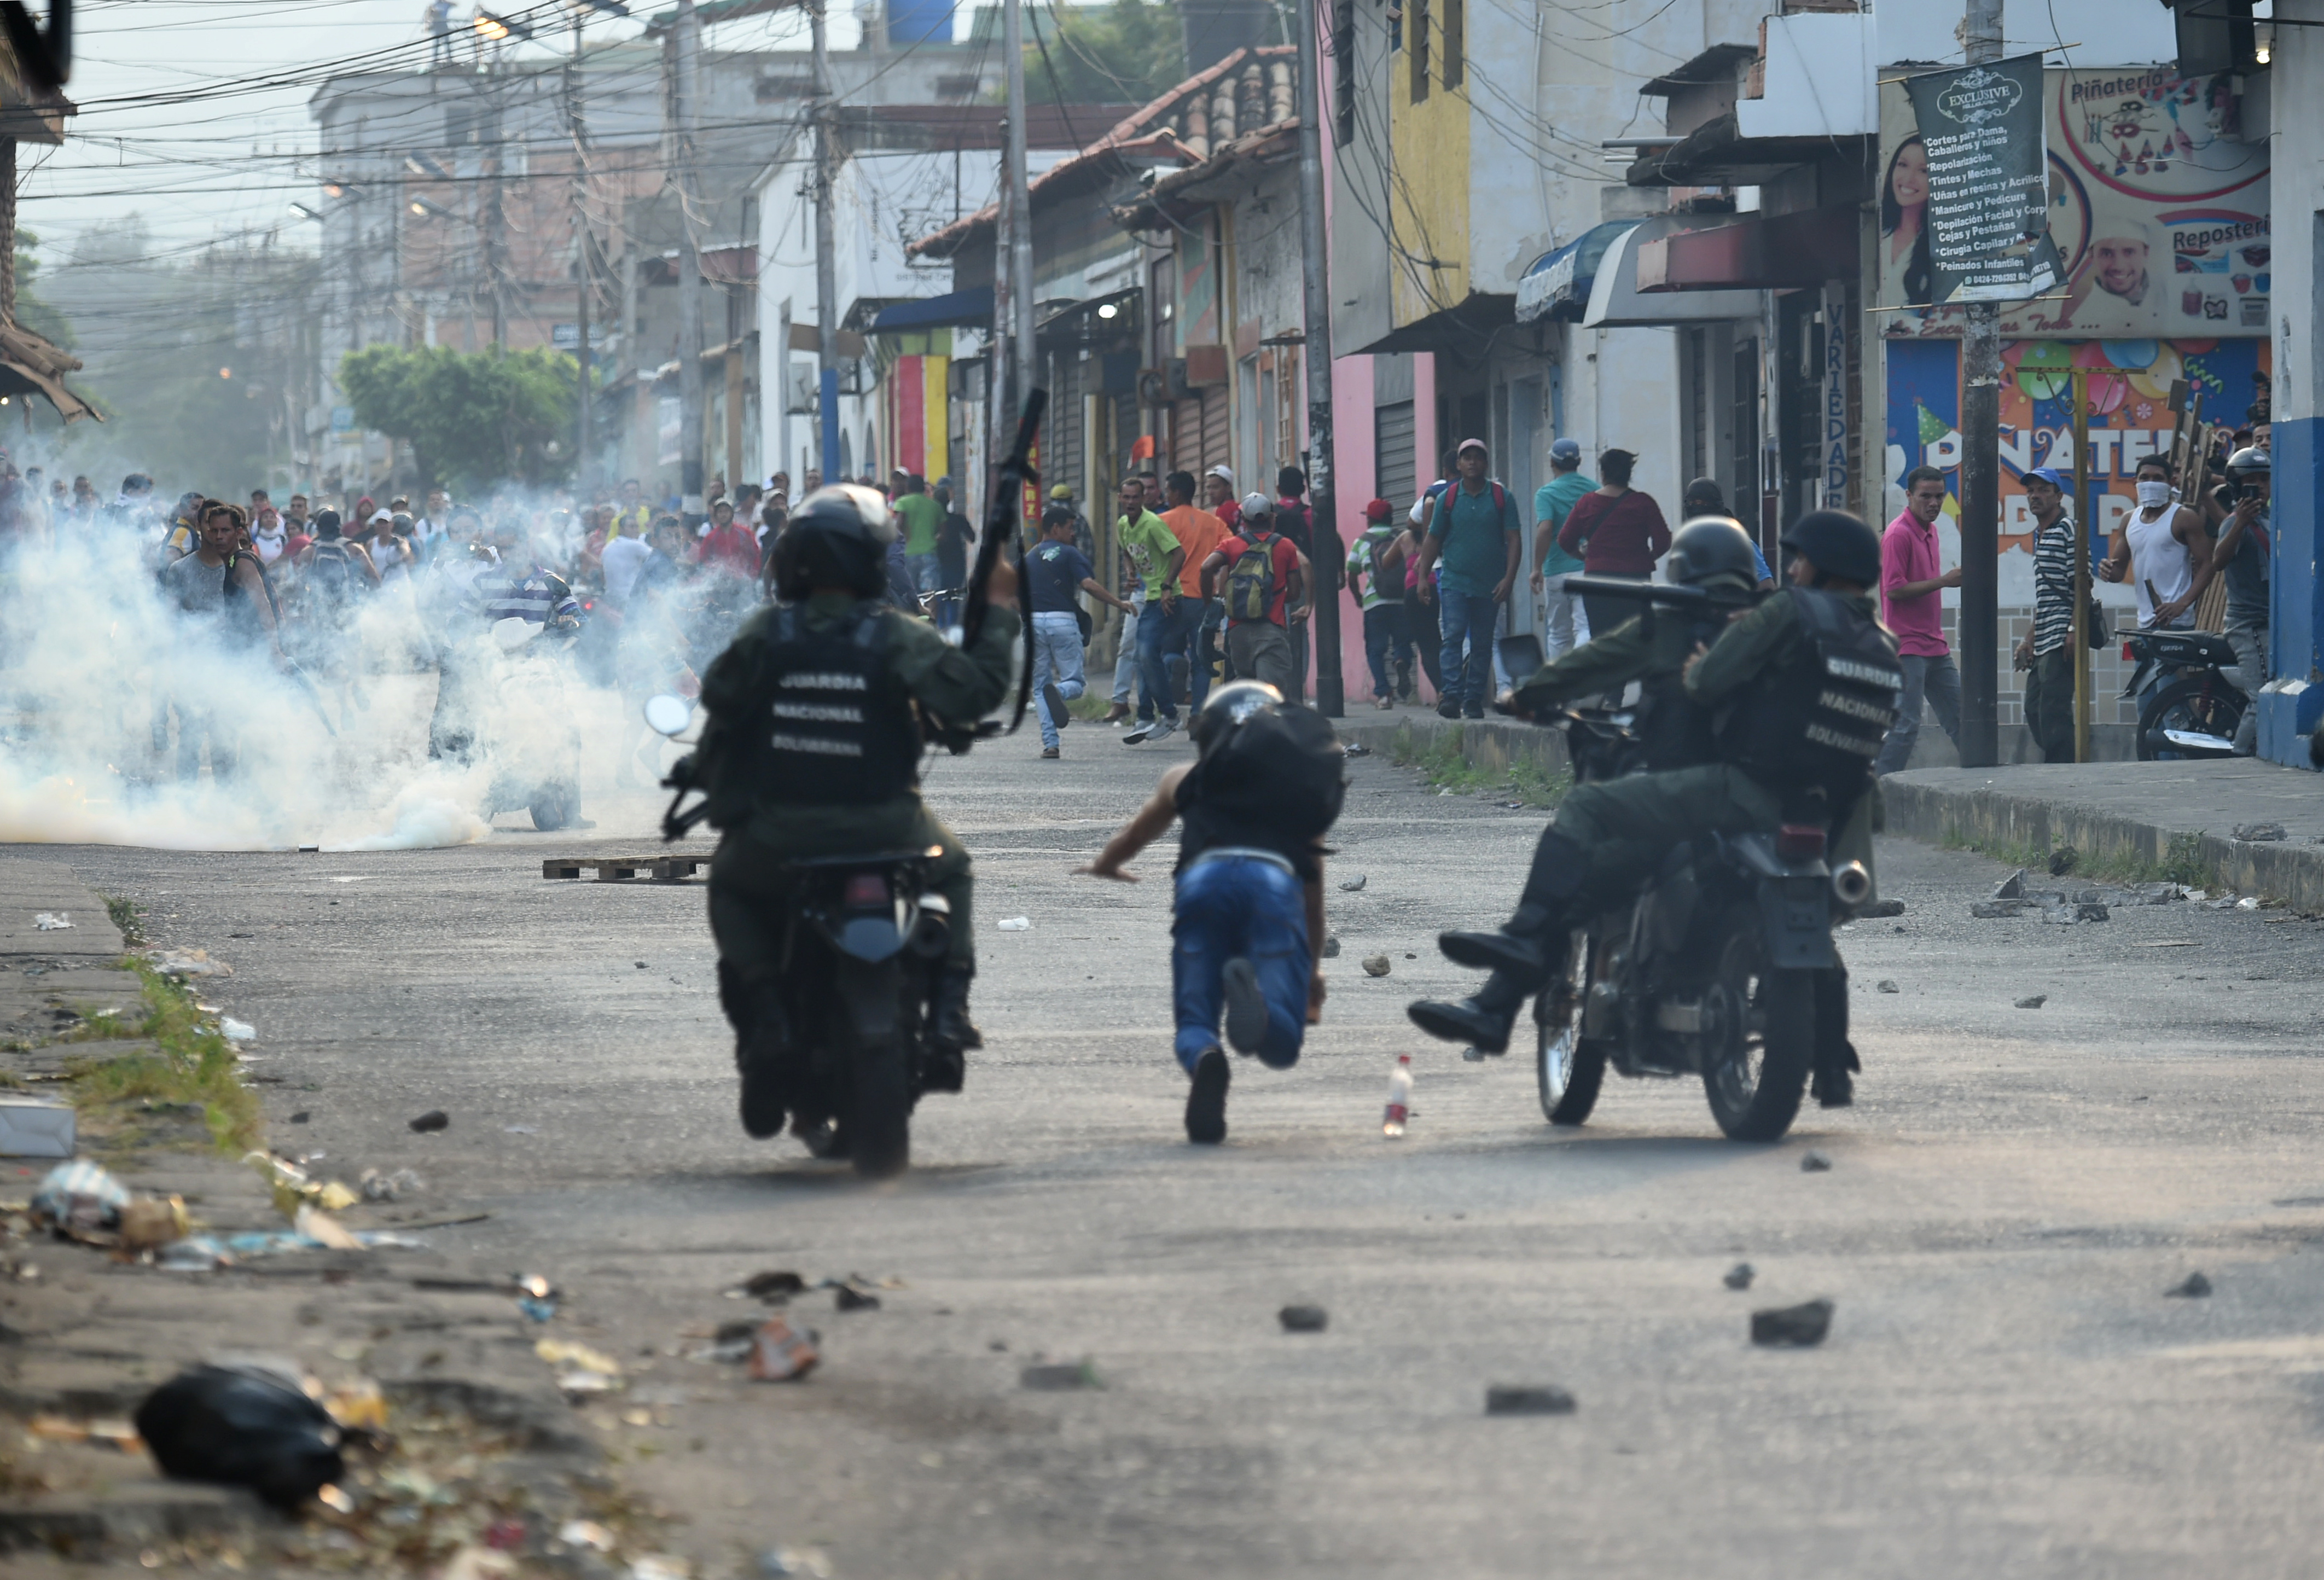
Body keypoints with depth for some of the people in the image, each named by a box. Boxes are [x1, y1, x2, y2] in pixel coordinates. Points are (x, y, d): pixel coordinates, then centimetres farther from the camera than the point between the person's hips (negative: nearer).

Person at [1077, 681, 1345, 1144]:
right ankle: (1255, 1000, -43)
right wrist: (1313, 972, 52)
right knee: (1282, 1044, -4)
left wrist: (1105, 866, 77)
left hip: (1204, 877, 0)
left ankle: (1204, 1060, -36)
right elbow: (1313, 890, 38)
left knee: (1194, 1024, 4)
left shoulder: (1187, 780, 34)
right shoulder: (1306, 790, 34)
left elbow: (1135, 836, 53)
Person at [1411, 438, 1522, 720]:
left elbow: (1514, 539, 1)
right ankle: (1451, 695, -21)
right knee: (1453, 637, -14)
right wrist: (1423, 577, 2)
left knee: (1482, 644, 4)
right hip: (1454, 581, -1)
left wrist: (1508, 578, -9)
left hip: (1489, 586, 1)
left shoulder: (1501, 498, 4)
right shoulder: (1447, 499, 6)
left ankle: (1473, 700, 9)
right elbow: (1433, 540, 10)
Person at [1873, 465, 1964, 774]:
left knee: (1959, 718, 12)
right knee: (1907, 725, -11)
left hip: (1935, 647, 9)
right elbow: (1894, 590, -20)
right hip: (1908, 647, -9)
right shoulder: (1899, 535, -13)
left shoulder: (1929, 531, 16)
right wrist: (1943, 581, -19)